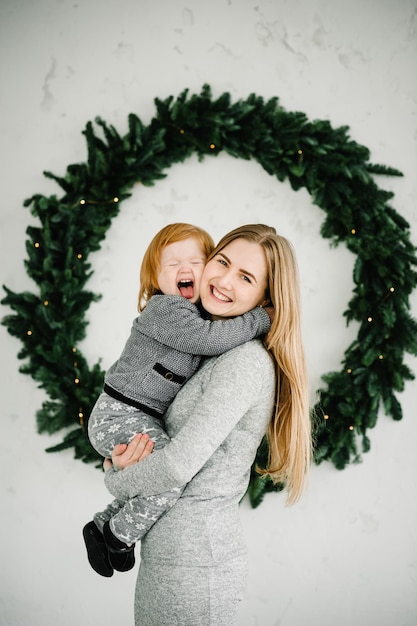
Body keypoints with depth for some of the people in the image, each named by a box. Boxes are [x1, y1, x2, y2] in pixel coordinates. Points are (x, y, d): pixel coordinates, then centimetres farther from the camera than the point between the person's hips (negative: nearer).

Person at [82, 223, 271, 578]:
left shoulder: (195, 313, 11)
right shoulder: (165, 310, -19)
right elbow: (212, 338, -31)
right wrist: (261, 319, -21)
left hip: (145, 419, 10)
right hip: (120, 415, -10)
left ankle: (105, 523, 37)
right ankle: (117, 536, -6)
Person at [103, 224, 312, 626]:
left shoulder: (247, 362, -19)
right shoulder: (218, 353, 9)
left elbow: (179, 465, -24)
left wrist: (115, 479, -5)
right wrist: (124, 457, -7)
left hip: (194, 560, -8)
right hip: (169, 549, 8)